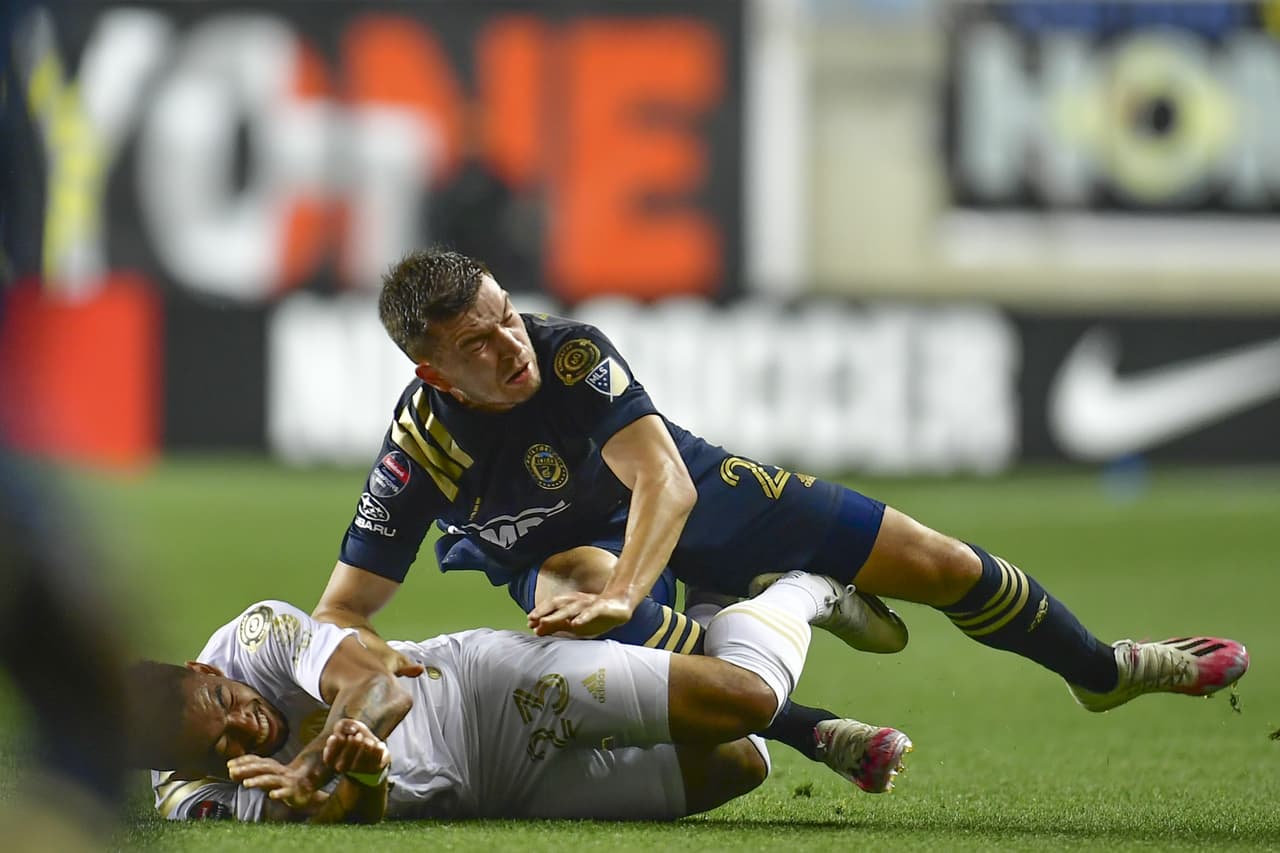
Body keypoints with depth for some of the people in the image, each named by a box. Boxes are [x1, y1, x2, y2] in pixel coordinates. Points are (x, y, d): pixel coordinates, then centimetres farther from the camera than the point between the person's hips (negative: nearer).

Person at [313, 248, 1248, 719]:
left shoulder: (571, 353, -31)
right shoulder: (420, 445, -30)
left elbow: (665, 481, -41)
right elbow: (342, 609, -28)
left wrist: (624, 593, -60)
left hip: (689, 490, 1)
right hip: (564, 545, -1)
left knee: (940, 564, 1)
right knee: (569, 588, -42)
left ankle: (1102, 669, 31)